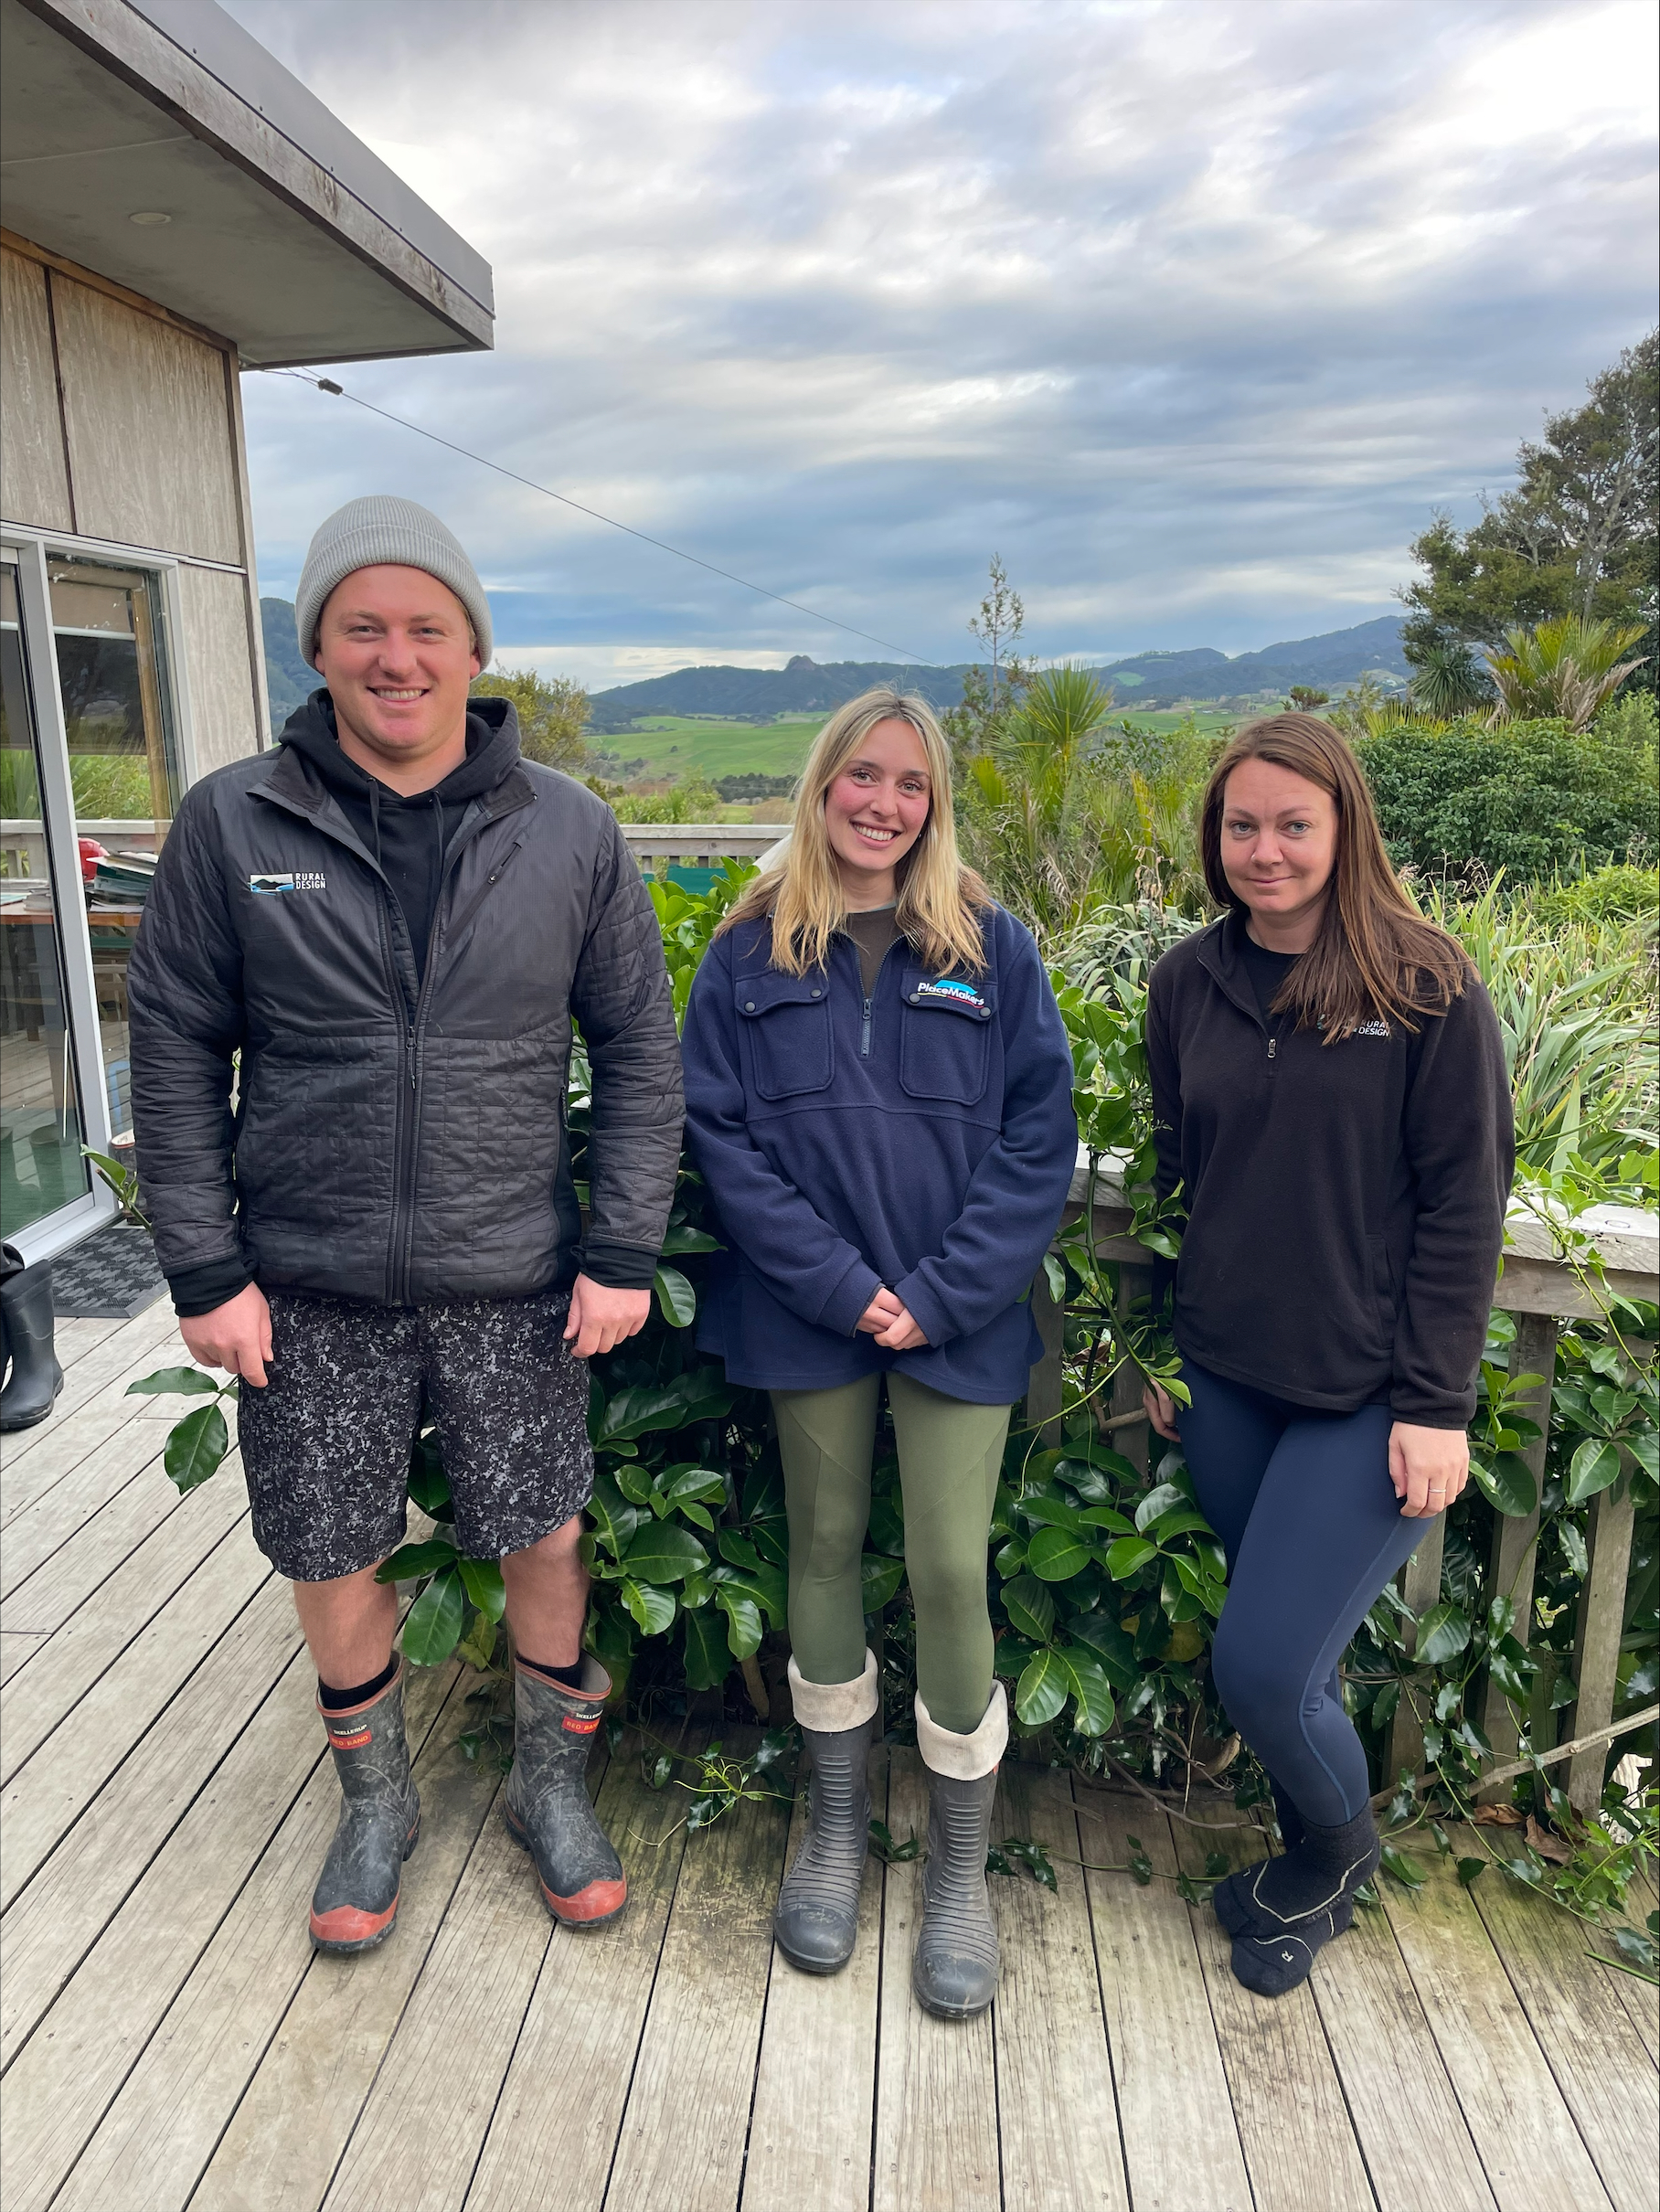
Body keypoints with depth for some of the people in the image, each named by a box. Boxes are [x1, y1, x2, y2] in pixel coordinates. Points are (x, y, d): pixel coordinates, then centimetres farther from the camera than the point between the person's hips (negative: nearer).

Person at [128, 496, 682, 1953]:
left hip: (512, 1284, 0)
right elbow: (176, 1053, 0)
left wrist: (623, 1254, -4)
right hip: (310, 1288, 1)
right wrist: (205, 1270, -3)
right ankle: (377, 1799, 42)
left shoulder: (568, 833, -2)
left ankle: (554, 1784, 38)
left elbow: (641, 1048, 1)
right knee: (331, 1562, 14)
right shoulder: (231, 824, -3)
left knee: (546, 1543, 10)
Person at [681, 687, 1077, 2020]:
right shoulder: (752, 952, 1)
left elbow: (1038, 1134, -3)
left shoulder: (990, 946, 1)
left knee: (951, 1571, -1)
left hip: (960, 1316, -1)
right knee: (825, 1549, 13)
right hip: (810, 1311, 1)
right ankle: (837, 1825, 35)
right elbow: (721, 1131, -3)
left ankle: (963, 1870, 22)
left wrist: (938, 1295, -12)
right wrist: (842, 1286, -12)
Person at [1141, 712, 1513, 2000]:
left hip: (1369, 1395, -4)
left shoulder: (1426, 988, -8)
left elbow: (1466, 1201, -8)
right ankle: (1320, 1862, 41)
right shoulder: (1190, 983, 4)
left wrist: (1437, 1402, -11)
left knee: (1265, 1666, -5)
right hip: (1227, 1378, 4)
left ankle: (1339, 1843, 29)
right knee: (1280, 1648, 13)